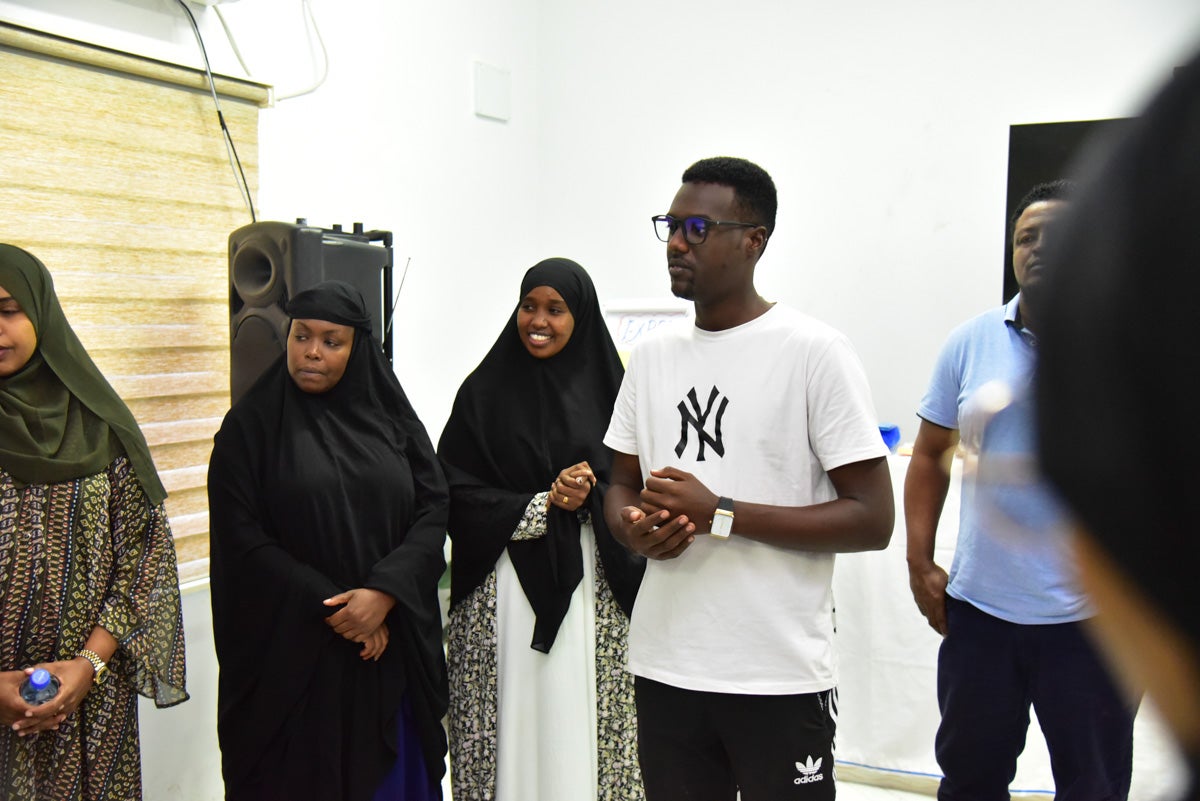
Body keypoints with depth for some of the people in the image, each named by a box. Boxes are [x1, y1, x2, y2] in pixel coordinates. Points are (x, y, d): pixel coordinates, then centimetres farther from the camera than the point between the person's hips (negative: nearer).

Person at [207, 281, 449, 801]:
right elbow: (242, 538, -8)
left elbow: (433, 507, 0)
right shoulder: (252, 424, -2)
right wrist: (328, 606, -13)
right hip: (291, 647, -2)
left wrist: (384, 592, -15)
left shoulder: (390, 416, 6)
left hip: (390, 639, 3)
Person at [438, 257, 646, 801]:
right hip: (504, 587, 0)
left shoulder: (606, 390, 5)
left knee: (578, 722, 3)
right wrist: (542, 504, -11)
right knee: (512, 723, 2)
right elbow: (457, 492, -2)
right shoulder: (485, 392, 3)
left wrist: (588, 496, -14)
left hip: (589, 584, 1)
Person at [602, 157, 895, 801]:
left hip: (780, 676, -5)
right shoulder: (651, 356, 9)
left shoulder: (815, 353, -9)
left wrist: (720, 515, -18)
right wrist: (635, 528, -7)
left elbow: (873, 519, -12)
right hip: (664, 666, 5)